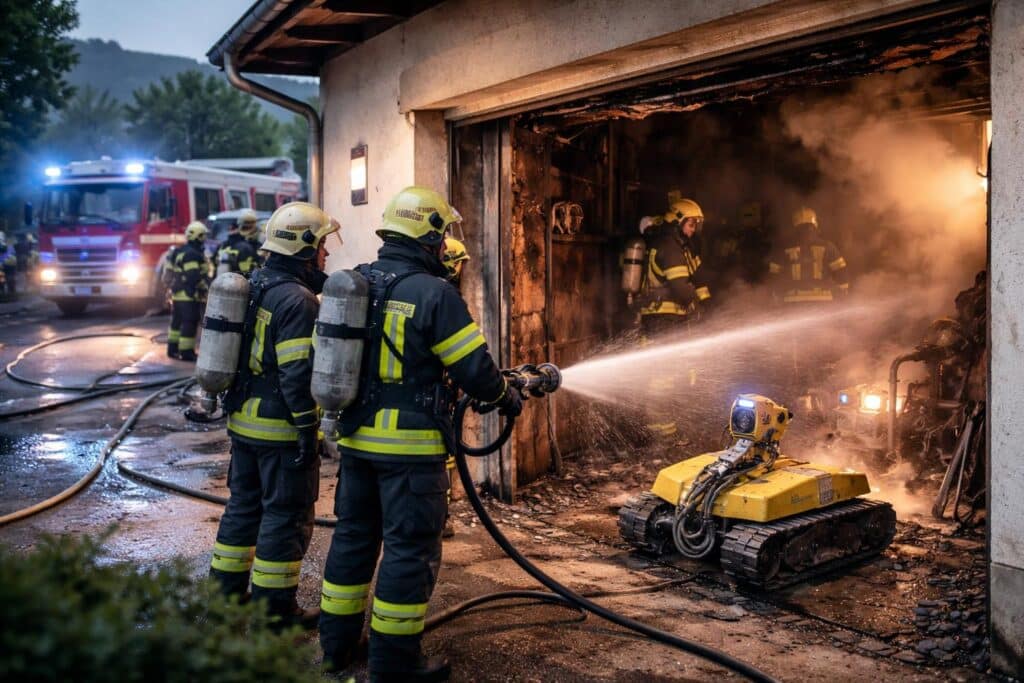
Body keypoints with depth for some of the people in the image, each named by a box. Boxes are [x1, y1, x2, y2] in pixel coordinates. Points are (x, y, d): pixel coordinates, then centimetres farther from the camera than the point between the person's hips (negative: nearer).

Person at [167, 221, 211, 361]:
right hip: (189, 294, -10)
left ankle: (173, 349, 25)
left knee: (177, 321, 17)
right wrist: (207, 286, -16)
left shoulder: (179, 251, 14)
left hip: (178, 293, 11)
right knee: (189, 323, -5)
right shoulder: (192, 254, -18)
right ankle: (186, 352, -3)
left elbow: (171, 271, 19)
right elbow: (194, 276, -25)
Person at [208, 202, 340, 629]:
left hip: (243, 419, 9)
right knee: (286, 516, 2)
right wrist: (308, 430, -19)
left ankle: (227, 594, 30)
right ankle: (276, 612, 11)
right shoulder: (298, 299, -18)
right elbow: (298, 374, -23)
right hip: (280, 427, -9)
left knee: (243, 506, 19)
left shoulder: (255, 286, 12)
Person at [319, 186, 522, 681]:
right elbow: (473, 367, -14)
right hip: (410, 443, -7)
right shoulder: (434, 293, -15)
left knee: (353, 534, 18)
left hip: (357, 436, 7)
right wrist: (506, 398, 5)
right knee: (410, 548, 3)